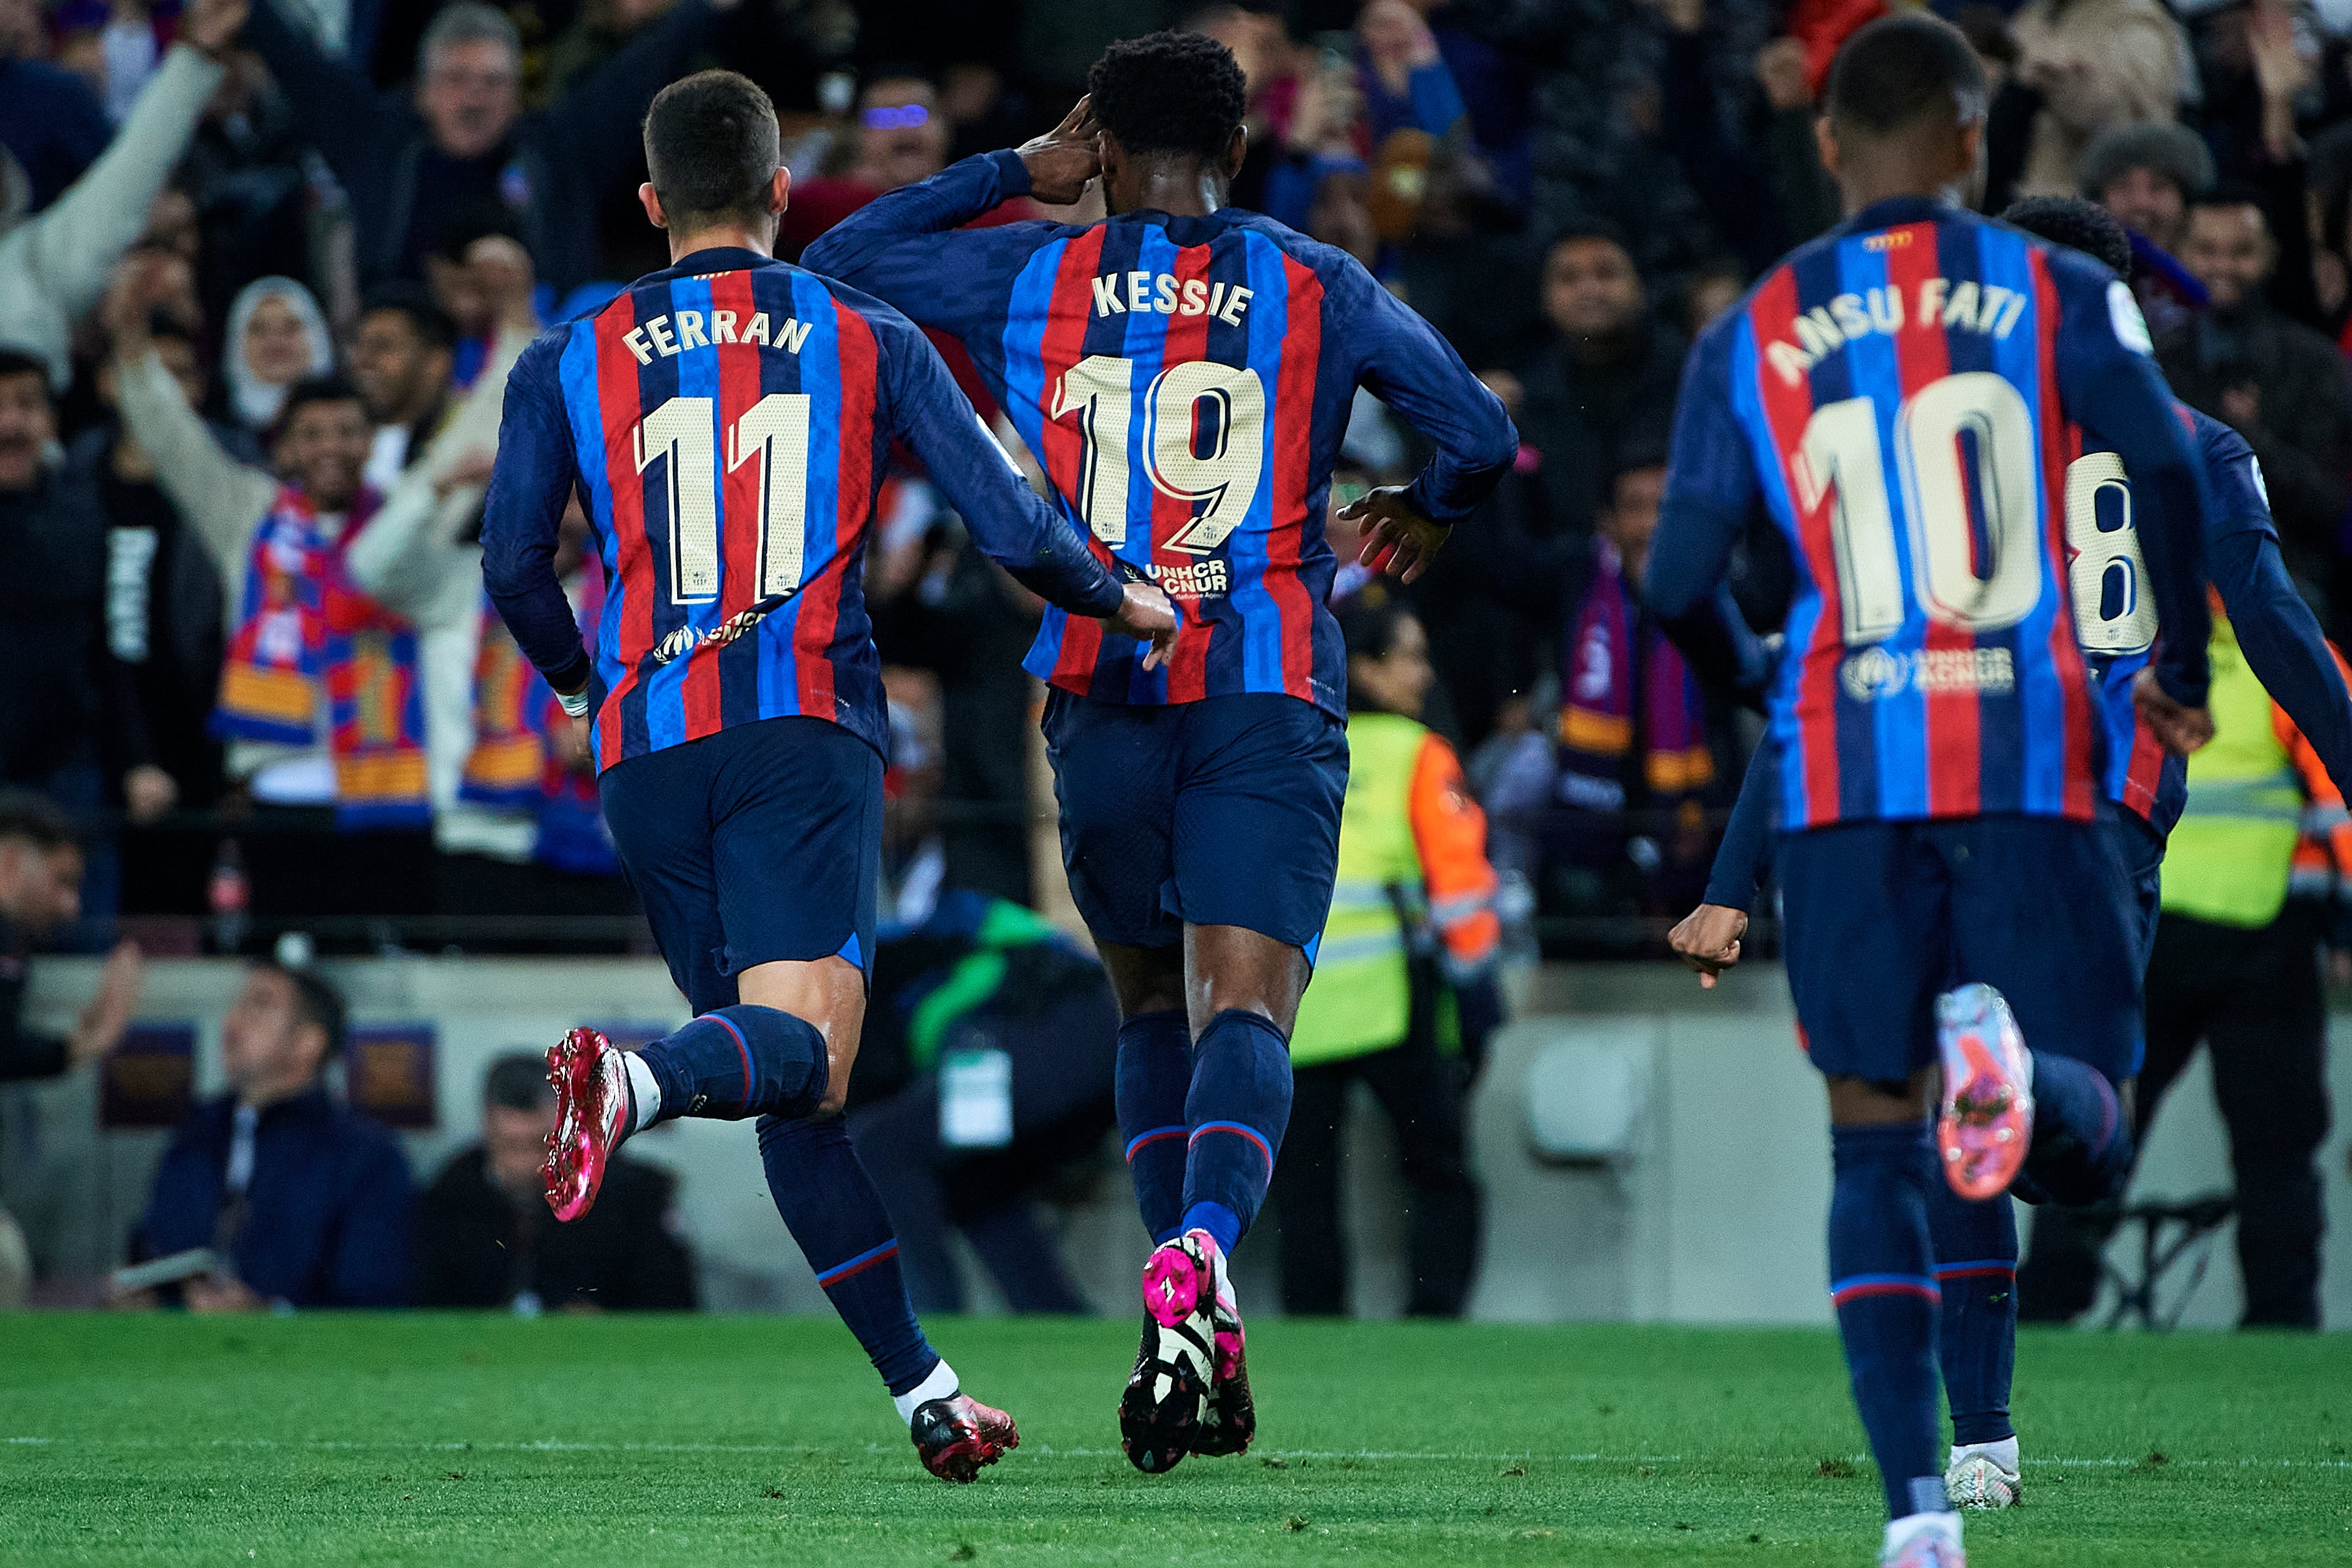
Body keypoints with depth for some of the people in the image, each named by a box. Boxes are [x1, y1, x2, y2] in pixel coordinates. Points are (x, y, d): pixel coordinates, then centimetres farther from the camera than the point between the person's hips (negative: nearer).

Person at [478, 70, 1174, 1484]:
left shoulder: (570, 362, 12)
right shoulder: (871, 341, 10)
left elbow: (514, 565, 5)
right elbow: (1014, 530, 5)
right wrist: (1127, 602, 24)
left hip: (648, 742, 3)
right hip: (807, 730, -3)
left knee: (796, 1098, 10)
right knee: (805, 1048, -16)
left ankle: (925, 1391, 9)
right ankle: (633, 1079, -49)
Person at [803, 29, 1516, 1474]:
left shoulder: (1032, 278, 5)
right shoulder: (1317, 289, 5)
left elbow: (836, 264, 17)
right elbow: (1481, 436, 8)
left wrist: (1013, 175, 22)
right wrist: (1427, 516, 30)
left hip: (1106, 691, 1)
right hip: (1272, 695, -1)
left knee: (1154, 1004, 17)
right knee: (1244, 1009, -10)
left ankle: (1200, 1321, 9)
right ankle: (1201, 1254, -37)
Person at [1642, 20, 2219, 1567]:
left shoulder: (1752, 337, 9)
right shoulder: (2058, 294, 5)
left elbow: (1678, 585, 7)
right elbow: (2165, 466, -8)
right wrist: (2182, 671, 7)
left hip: (1846, 770, 1)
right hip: (2036, 758, -1)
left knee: (1875, 1146, 9)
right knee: (2088, 1146, 5)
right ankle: (2013, 1060, -32)